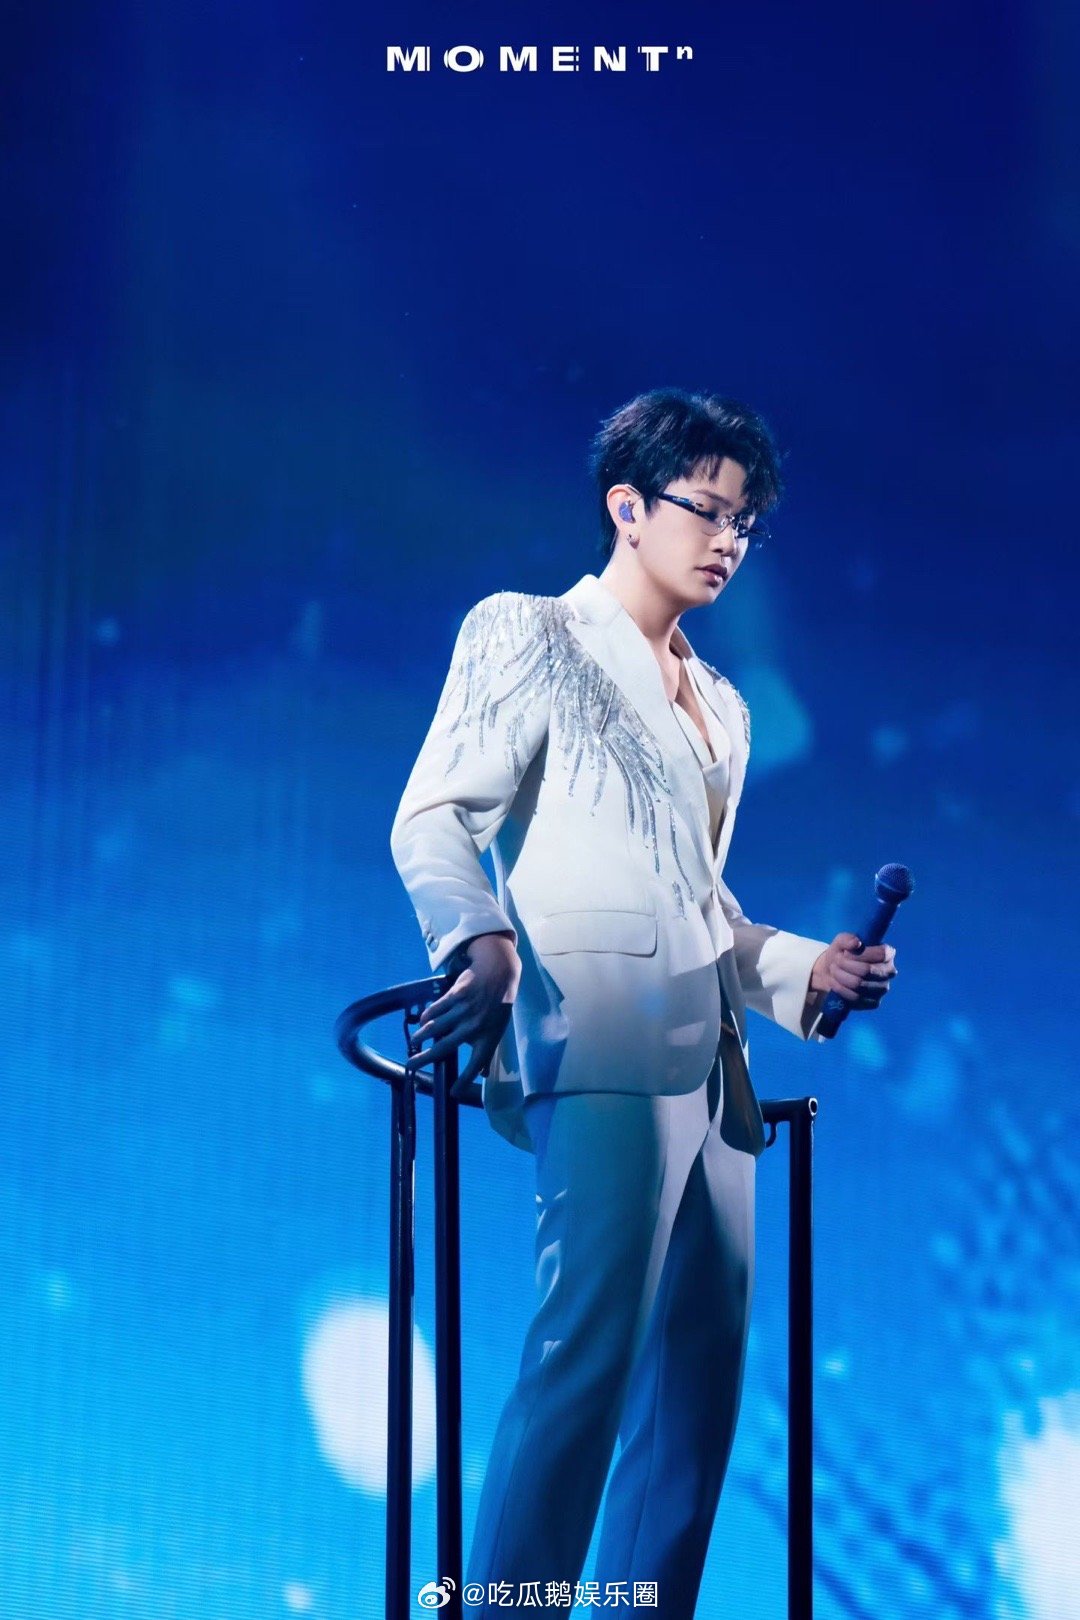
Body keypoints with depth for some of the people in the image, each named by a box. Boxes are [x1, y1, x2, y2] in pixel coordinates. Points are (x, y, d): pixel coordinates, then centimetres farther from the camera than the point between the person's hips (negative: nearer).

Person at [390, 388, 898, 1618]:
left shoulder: (721, 709, 26)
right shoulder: (529, 636, 5)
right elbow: (435, 817, -6)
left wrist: (804, 970, 13)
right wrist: (482, 940, -25)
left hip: (707, 1067, 8)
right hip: (601, 1051, -8)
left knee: (704, 1373, 5)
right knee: (588, 1352, -19)